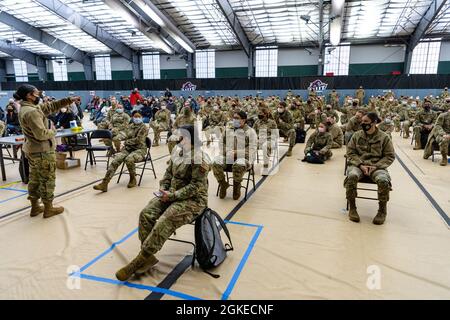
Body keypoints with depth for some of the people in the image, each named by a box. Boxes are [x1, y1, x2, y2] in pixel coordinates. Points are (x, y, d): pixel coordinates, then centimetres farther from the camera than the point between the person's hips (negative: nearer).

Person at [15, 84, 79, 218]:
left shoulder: (27, 107, 8)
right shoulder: (32, 112, -24)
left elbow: (51, 106, 10)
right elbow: (41, 134, -28)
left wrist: (69, 100, 4)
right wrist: (53, 131, -9)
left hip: (31, 149, 10)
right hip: (42, 151, -10)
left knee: (35, 178, 17)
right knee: (47, 179, 3)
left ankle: (35, 207, 29)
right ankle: (48, 209, 14)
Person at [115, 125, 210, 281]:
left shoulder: (200, 158, -15)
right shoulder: (178, 151, 8)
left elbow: (195, 187, -18)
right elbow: (168, 172, 17)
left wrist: (172, 195, -20)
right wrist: (163, 189, -1)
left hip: (192, 199, -7)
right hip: (172, 194, 8)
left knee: (164, 223, -27)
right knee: (146, 214, -14)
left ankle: (140, 260, -13)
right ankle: (148, 257, -8)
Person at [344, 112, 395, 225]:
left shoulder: (384, 137, 3)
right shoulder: (357, 135, 7)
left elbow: (390, 156, 5)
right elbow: (350, 152, 5)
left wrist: (376, 166, -11)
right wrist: (361, 165, -11)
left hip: (377, 166, -1)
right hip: (358, 164, 1)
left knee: (383, 181, -33)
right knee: (351, 176, -34)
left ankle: (382, 210, -6)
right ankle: (352, 208, -14)